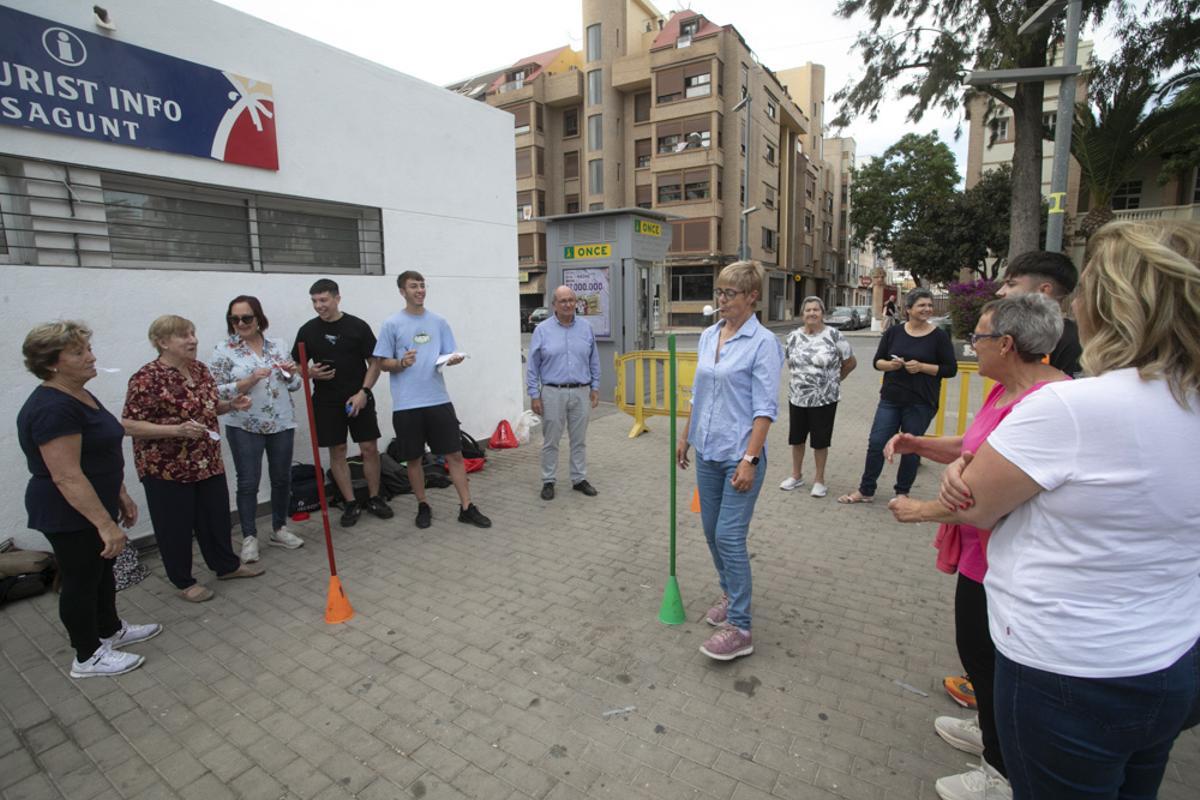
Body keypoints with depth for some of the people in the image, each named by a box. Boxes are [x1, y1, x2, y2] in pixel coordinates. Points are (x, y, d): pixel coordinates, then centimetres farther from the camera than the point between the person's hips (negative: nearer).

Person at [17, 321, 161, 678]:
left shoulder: (79, 395, 6)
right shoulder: (52, 409, -25)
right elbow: (66, 476, -28)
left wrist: (121, 496, 18)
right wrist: (105, 524, -28)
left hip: (94, 505, 9)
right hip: (71, 516, -9)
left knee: (102, 571, 22)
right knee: (81, 580, 6)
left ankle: (111, 630, 40)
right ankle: (88, 656, 24)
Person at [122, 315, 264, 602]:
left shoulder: (200, 369, 5)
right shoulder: (147, 379, -17)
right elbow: (129, 425, -19)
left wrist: (231, 405, -2)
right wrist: (177, 430, -29)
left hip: (208, 462, 7)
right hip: (166, 469, -7)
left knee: (217, 516, 18)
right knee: (176, 525, 9)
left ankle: (227, 565, 35)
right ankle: (184, 582, 25)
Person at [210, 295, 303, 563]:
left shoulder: (278, 345, 6)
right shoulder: (223, 350, -4)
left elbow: (294, 385, 10)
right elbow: (216, 391, -8)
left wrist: (292, 374, -11)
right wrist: (249, 381, -20)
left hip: (282, 423, 3)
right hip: (244, 427, -3)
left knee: (282, 478, 11)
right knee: (248, 482, 3)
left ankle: (279, 529, 27)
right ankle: (249, 537, 16)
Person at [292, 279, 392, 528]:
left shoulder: (358, 326, -2)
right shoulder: (308, 330, 3)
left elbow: (374, 363, -1)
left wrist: (363, 392, -12)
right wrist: (310, 373, -12)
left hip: (359, 398, -1)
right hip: (327, 402, 2)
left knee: (370, 448, 0)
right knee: (337, 451, 4)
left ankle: (374, 498, 16)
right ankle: (350, 504, 16)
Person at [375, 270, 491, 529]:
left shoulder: (438, 321, 8)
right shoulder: (392, 324, 0)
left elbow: (449, 356, 8)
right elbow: (383, 363, 2)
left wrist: (454, 359, -15)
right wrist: (401, 363, -19)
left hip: (439, 400, 2)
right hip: (406, 404, -2)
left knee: (455, 454, 2)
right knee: (413, 458, 9)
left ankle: (466, 508, 11)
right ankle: (423, 506, 27)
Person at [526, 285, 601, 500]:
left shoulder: (586, 329, 6)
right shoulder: (542, 330, -2)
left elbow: (594, 361, 12)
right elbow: (533, 366, -1)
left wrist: (595, 388, 8)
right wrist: (534, 395, -5)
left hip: (581, 393, 3)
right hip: (553, 393, -2)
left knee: (579, 440, 11)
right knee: (550, 441, 5)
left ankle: (579, 479, 23)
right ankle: (548, 481, 18)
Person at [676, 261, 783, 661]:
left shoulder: (763, 343, -12)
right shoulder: (708, 336, 9)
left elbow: (765, 408, -15)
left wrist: (750, 459, -20)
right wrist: (685, 436, 17)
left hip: (739, 453, -7)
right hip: (707, 450, 7)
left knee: (729, 536, -6)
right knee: (712, 530, 15)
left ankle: (739, 628, 7)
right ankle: (730, 595, 36)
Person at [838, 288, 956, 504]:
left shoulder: (939, 336, -2)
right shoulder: (894, 332, 4)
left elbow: (950, 369, -2)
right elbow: (877, 361, 8)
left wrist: (922, 367, -16)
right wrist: (890, 364, -14)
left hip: (920, 404, -2)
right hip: (890, 399, 2)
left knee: (911, 448, 7)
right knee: (876, 443, 2)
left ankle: (902, 492, 24)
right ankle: (866, 491, 15)